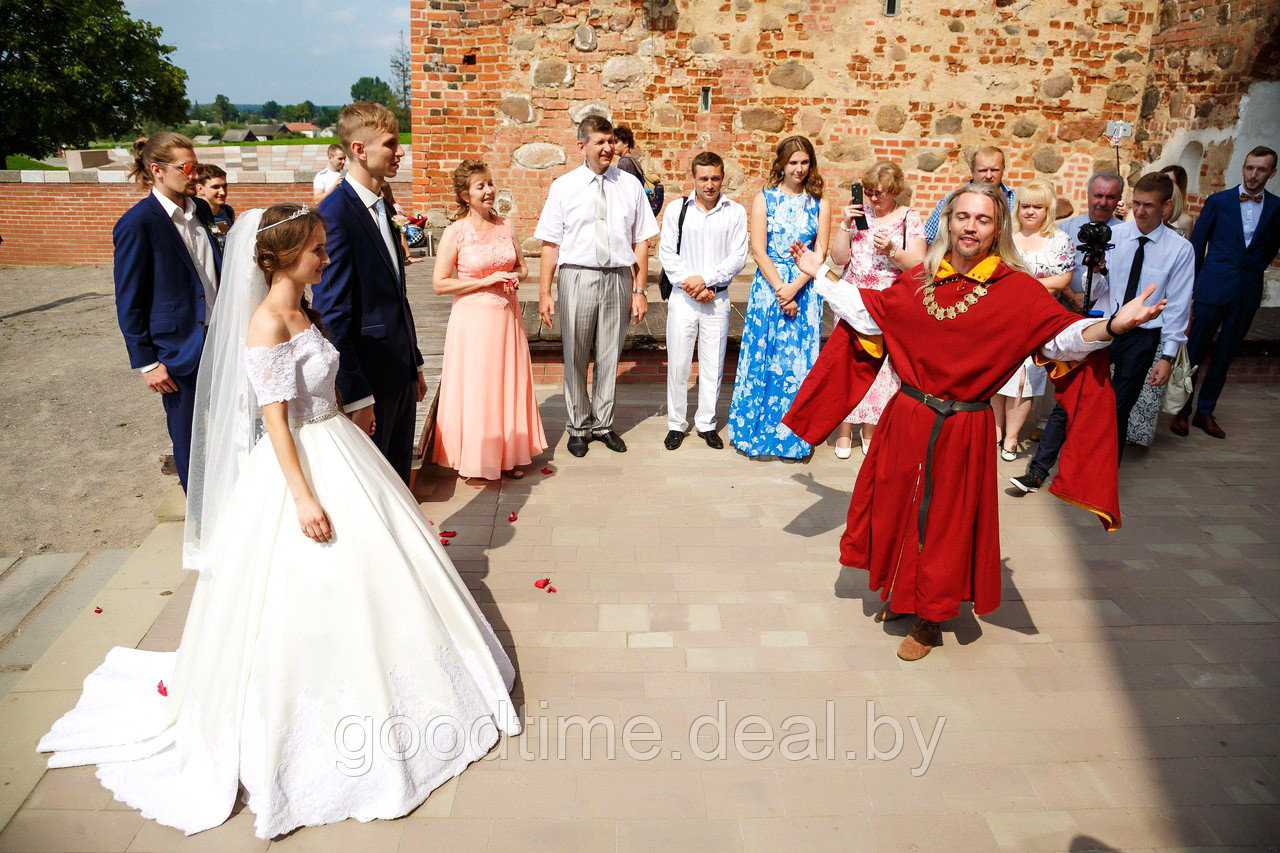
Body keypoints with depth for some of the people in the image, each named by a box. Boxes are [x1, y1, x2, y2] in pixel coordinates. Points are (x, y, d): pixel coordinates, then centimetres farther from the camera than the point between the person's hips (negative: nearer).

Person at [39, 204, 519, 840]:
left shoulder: (302, 314, 6)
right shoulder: (266, 325, -21)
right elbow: (276, 421, -22)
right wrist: (304, 497, -23)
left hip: (337, 449, 9)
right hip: (300, 466, -9)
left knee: (354, 577, 20)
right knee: (306, 592, 4)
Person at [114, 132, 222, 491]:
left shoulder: (201, 209, 7)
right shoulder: (137, 223, -12)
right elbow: (129, 301, -10)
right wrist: (146, 362, -11)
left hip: (219, 338, 6)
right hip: (179, 350, -6)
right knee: (189, 441, 8)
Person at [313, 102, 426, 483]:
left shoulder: (381, 207, 12)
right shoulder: (335, 213, -17)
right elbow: (332, 316, -20)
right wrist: (357, 397, -20)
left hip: (399, 373, 8)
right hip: (367, 380, -8)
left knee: (398, 480, 19)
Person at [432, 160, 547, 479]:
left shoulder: (504, 226, 6)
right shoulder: (455, 233, -8)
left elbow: (522, 266, 18)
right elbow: (440, 283, -10)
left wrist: (514, 279, -5)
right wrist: (486, 282, -15)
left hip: (506, 315, 5)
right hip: (473, 318, -5)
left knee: (509, 384, 10)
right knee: (475, 389, 2)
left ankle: (508, 453, 24)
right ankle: (476, 458, 17)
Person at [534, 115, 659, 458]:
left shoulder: (630, 185, 4)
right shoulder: (563, 187, 1)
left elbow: (640, 242, 4)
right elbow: (551, 244, -1)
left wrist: (639, 290, 0)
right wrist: (544, 293, -5)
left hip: (618, 278, 1)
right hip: (577, 277, -1)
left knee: (609, 357, 11)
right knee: (575, 358, 7)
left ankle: (603, 424, 27)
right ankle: (579, 427, 24)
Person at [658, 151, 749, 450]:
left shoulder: (735, 212, 2)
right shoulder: (676, 209, 2)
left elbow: (738, 257, -3)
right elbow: (666, 253, 0)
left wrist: (705, 279, -13)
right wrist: (689, 284, -9)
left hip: (717, 298, 0)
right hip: (682, 297, 0)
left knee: (713, 364, 7)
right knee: (677, 362, 4)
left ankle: (706, 423, 21)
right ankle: (676, 423, 17)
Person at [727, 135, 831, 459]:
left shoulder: (820, 203, 7)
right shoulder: (763, 199, 4)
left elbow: (820, 253, 0)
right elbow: (758, 250, -4)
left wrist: (794, 288, -13)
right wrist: (780, 290, -12)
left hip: (805, 289, 1)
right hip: (768, 286, -1)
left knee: (799, 361, 2)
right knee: (764, 357, 1)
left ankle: (796, 436, 12)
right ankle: (757, 432, 14)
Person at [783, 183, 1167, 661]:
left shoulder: (1016, 289, -9)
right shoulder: (920, 280, 3)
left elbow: (1062, 337, -16)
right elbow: (869, 316, 11)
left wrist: (1112, 325, -35)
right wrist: (820, 274, 14)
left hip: (963, 429, -3)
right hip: (906, 420, 4)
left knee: (946, 523, 10)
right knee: (896, 509, 15)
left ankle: (930, 620, 30)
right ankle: (903, 595, 40)